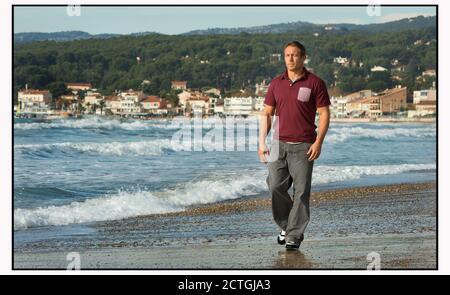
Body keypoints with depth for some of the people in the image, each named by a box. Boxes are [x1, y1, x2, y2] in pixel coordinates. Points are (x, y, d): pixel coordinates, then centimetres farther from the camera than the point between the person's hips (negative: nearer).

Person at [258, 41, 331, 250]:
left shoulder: (315, 83, -1)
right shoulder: (276, 83, 10)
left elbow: (324, 114, -2)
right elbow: (267, 113, 13)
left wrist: (318, 142, -12)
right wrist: (262, 142, 4)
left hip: (303, 146, -3)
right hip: (279, 144, 3)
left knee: (301, 192, -3)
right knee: (275, 187, -2)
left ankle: (294, 236, 2)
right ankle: (286, 225, 20)